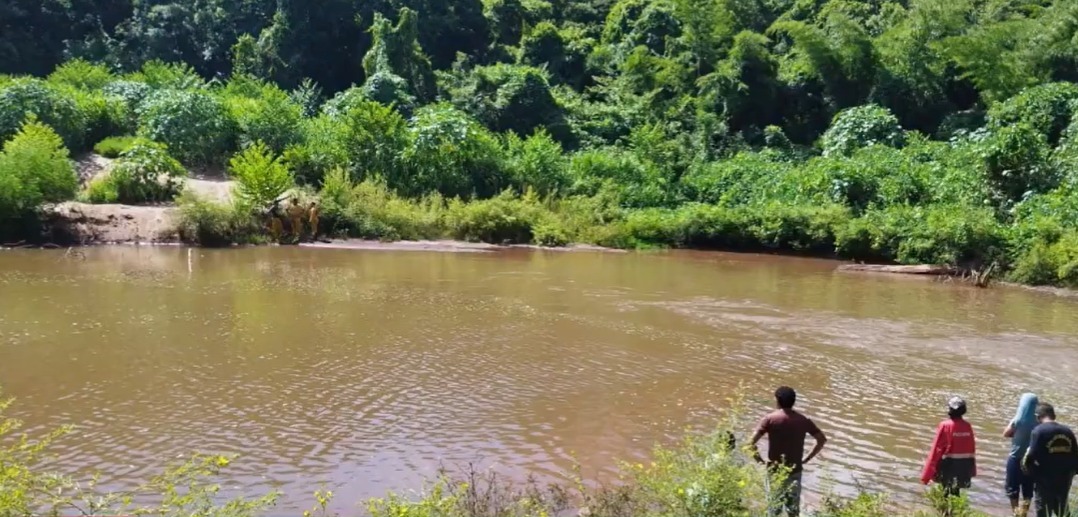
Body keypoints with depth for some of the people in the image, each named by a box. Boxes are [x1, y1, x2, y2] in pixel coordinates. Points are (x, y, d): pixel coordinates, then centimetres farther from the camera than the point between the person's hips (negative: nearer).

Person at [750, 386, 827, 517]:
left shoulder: (769, 419, -11)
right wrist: (807, 459, 5)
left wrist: (759, 460, -5)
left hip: (775, 470, -2)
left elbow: (752, 441, -18)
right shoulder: (804, 420, -2)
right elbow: (822, 439, 1)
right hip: (795, 470, 2)